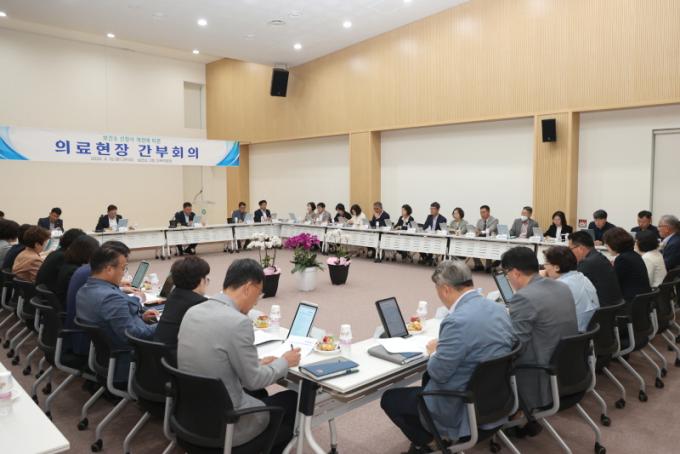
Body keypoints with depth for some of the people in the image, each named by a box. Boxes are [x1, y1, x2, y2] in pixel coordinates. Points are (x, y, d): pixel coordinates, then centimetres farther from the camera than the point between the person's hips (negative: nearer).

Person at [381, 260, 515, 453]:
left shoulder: (458, 320, -30)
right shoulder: (499, 309, -1)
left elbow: (438, 372, -23)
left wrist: (434, 352, -3)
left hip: (463, 407, -8)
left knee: (389, 399, 8)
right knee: (428, 378, 31)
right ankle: (433, 436, 32)